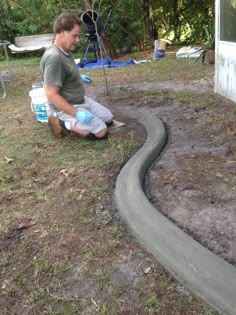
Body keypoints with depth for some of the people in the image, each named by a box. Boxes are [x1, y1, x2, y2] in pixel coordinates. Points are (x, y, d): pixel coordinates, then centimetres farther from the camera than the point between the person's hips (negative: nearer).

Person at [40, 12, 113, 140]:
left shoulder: (66, 51, 1)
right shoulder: (54, 57, -29)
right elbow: (51, 95, -29)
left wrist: (78, 78, 27)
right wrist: (76, 114, -28)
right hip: (67, 107, -10)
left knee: (109, 119, 13)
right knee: (102, 132, -12)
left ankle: (71, 121, 13)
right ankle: (63, 123, -2)